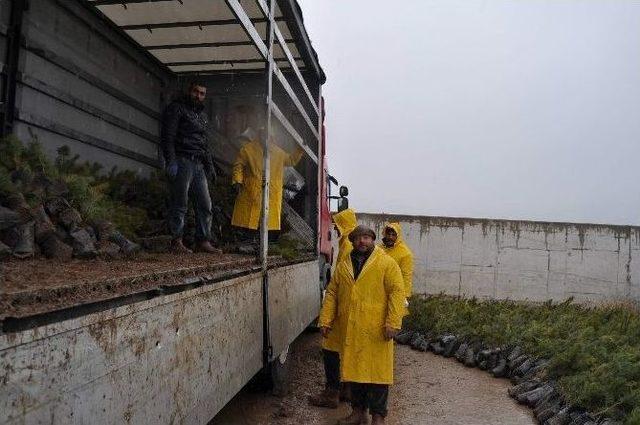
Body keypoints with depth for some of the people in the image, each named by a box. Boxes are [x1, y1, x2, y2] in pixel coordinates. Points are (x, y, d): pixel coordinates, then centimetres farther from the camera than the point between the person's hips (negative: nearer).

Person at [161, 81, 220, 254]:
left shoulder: (202, 114, 24)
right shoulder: (176, 108, 1)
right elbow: (167, 136, -9)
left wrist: (209, 165, 21)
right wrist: (170, 161, -18)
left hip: (198, 164, 7)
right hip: (182, 161, -7)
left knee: (205, 204, 3)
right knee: (180, 204, -6)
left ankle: (203, 241, 8)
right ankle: (177, 242, 1)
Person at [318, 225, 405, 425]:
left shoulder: (387, 263, -2)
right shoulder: (343, 265, 12)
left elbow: (396, 292, -8)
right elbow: (331, 293, 12)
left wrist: (392, 323, -16)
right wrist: (325, 320, 5)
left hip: (376, 330, -4)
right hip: (349, 330, 4)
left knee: (377, 371, 2)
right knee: (353, 369, 12)